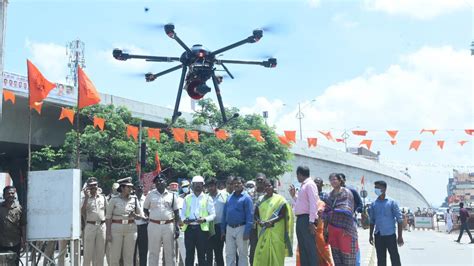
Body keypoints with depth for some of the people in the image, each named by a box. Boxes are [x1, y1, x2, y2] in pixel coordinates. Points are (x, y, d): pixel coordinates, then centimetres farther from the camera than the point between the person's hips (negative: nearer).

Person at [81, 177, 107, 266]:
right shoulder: (86, 198, 2)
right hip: (90, 226, -3)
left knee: (100, 251, 7)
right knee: (88, 251, -1)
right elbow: (82, 212, -13)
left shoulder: (103, 197, 10)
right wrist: (86, 197, -15)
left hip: (102, 226, 3)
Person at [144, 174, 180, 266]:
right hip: (154, 226, 0)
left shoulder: (172, 195, 6)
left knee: (169, 252, 5)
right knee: (153, 252, 5)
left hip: (168, 226, 0)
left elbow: (176, 212, 6)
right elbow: (145, 209, 16)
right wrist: (151, 217, 2)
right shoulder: (151, 195, 6)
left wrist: (177, 228, 0)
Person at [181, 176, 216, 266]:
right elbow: (183, 212, 14)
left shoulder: (207, 198, 5)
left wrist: (204, 219, -17)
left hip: (202, 228, -2)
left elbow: (213, 214, 1)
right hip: (189, 228, 2)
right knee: (189, 253, 6)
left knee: (202, 254, 2)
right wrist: (184, 219, -8)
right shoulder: (187, 198, 13)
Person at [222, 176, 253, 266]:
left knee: (242, 254, 4)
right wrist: (223, 230, 10)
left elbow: (249, 216, -11)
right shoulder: (230, 198, 12)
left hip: (241, 228, -5)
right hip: (229, 228, 6)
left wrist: (247, 232, -18)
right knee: (229, 254, 10)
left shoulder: (246, 198, -6)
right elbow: (224, 214, 15)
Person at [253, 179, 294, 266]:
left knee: (276, 252, -5)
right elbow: (256, 214, 12)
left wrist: (271, 221, -17)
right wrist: (260, 222, -9)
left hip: (276, 231, -3)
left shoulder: (279, 199, 1)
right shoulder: (261, 200, 13)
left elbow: (283, 214, -5)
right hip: (263, 231, 3)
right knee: (261, 253, -1)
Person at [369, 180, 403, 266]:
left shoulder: (392, 202, -3)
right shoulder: (373, 204, 8)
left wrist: (400, 236, -8)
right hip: (378, 236, 4)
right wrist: (371, 235, 11)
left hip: (390, 235, -4)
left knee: (395, 258, 1)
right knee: (380, 259, 9)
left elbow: (399, 220, -4)